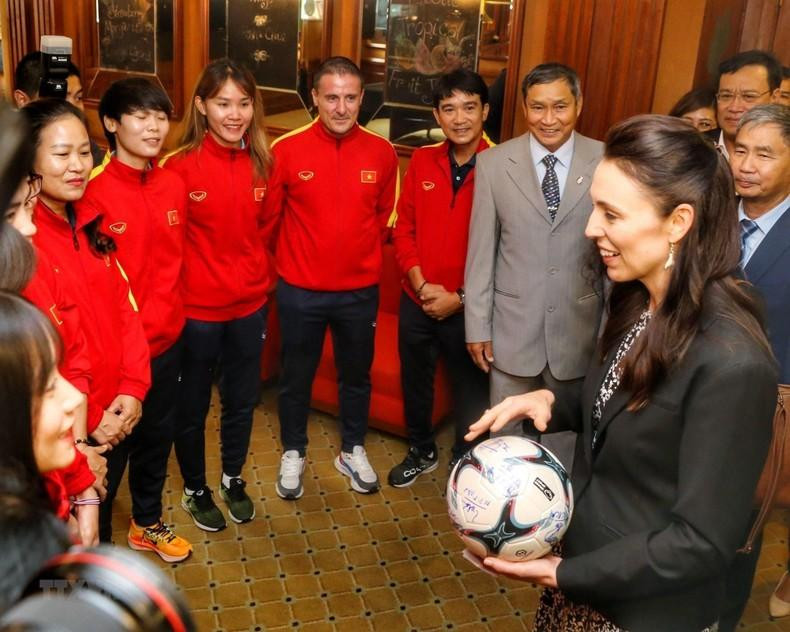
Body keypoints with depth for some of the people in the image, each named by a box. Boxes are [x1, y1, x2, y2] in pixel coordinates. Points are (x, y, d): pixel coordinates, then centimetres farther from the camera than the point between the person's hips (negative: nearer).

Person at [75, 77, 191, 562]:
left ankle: (148, 522, 44)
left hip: (165, 339, 6)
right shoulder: (94, 192, -17)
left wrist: (166, 315, 6)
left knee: (158, 434, 21)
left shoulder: (173, 185, 1)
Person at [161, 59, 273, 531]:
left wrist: (260, 279, 10)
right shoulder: (180, 166, -16)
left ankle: (233, 478, 43)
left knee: (243, 400, 20)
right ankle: (195, 489, 37)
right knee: (193, 406, 14)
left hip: (249, 305, 4)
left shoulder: (261, 164, -3)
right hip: (197, 309, -4)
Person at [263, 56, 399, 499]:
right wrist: (296, 256, 7)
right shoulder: (286, 150, -12)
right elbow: (268, 216, 0)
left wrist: (360, 253, 11)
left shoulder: (382, 152, -6)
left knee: (357, 375, 18)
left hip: (361, 291, 2)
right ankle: (293, 453, 36)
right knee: (296, 376, 15)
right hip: (300, 291, -1)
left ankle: (353, 451, 39)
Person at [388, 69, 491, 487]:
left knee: (470, 390, 13)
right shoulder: (421, 161, 0)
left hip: (469, 308, -4)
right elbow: (403, 228, 3)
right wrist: (421, 285, -9)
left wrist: (460, 297, -15)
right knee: (415, 382, 21)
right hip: (417, 302, 4)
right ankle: (421, 451, 45)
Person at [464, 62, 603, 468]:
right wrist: (477, 325, -1)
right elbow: (481, 250, -1)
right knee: (506, 432, 14)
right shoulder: (493, 164, -3)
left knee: (567, 432, 16)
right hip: (512, 326, 0)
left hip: (578, 328, 0)